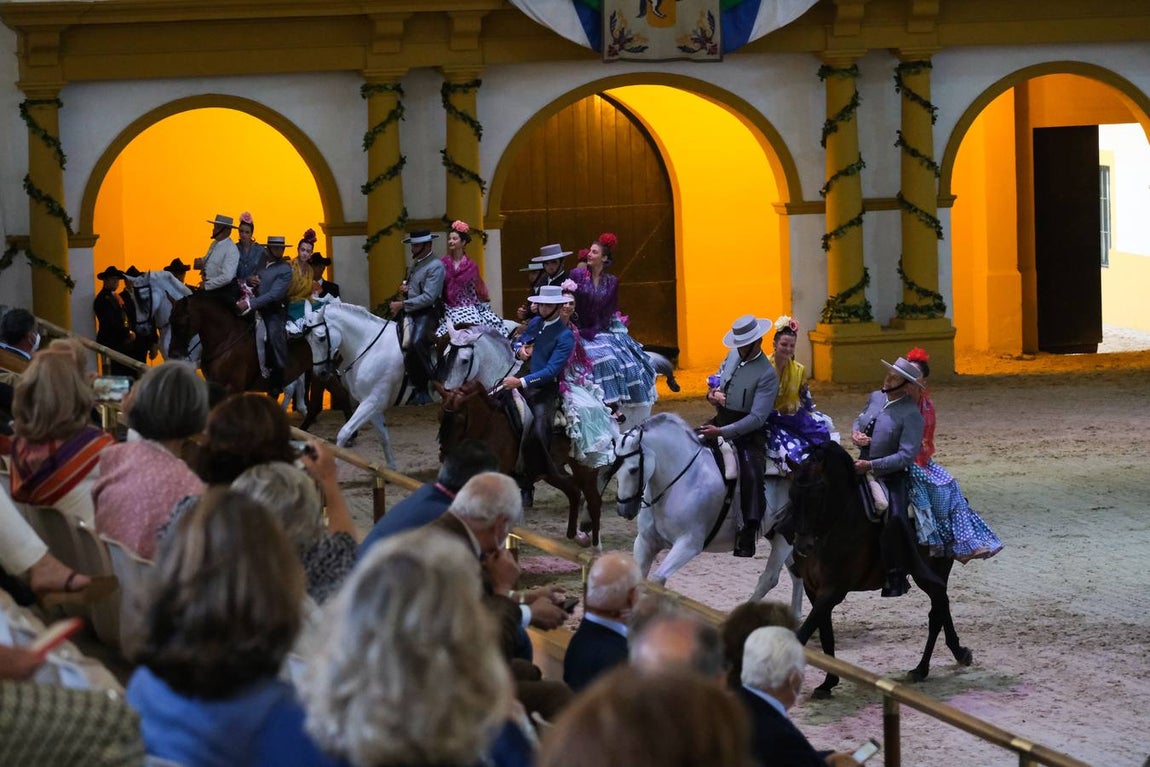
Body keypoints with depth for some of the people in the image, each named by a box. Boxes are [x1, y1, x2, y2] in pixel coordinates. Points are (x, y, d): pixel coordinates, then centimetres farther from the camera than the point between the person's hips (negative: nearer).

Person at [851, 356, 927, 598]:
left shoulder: (911, 414, -17)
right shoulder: (875, 397, 4)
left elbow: (906, 456, -23)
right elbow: (860, 419, 23)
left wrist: (871, 466, -25)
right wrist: (855, 433, -1)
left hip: (890, 476, -8)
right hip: (862, 469, 8)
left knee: (894, 517, -28)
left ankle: (896, 577, -16)